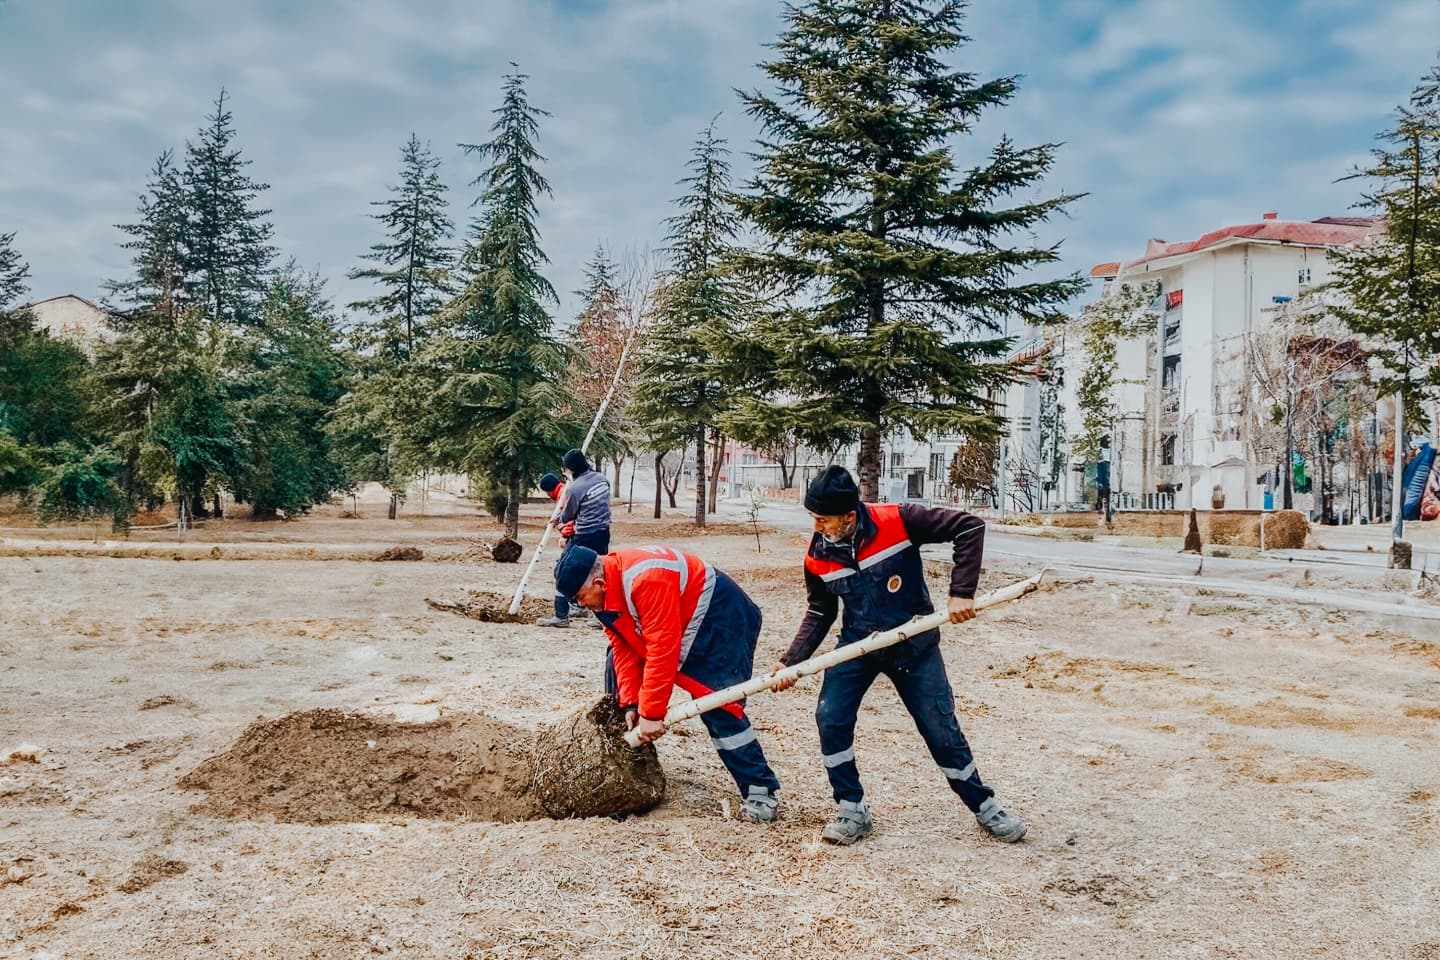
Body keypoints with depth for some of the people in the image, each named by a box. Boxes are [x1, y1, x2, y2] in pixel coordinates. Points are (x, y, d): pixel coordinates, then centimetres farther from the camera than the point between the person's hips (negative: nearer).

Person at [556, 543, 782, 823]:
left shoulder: (645, 579, -35)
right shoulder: (604, 595, -4)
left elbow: (662, 649, -34)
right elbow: (624, 650, -1)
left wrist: (651, 713, -29)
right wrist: (631, 704, -9)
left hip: (723, 617, -10)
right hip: (684, 623, 10)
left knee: (718, 707, -19)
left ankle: (761, 790, -8)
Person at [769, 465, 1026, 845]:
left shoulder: (897, 521, -25)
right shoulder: (818, 556, -11)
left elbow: (970, 527, -21)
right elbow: (820, 613, 3)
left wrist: (961, 594, -24)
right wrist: (792, 661, -7)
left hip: (913, 643, -3)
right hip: (857, 643, 3)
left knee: (942, 731, 2)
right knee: (831, 719, -11)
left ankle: (985, 806, 25)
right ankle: (852, 811, 7)